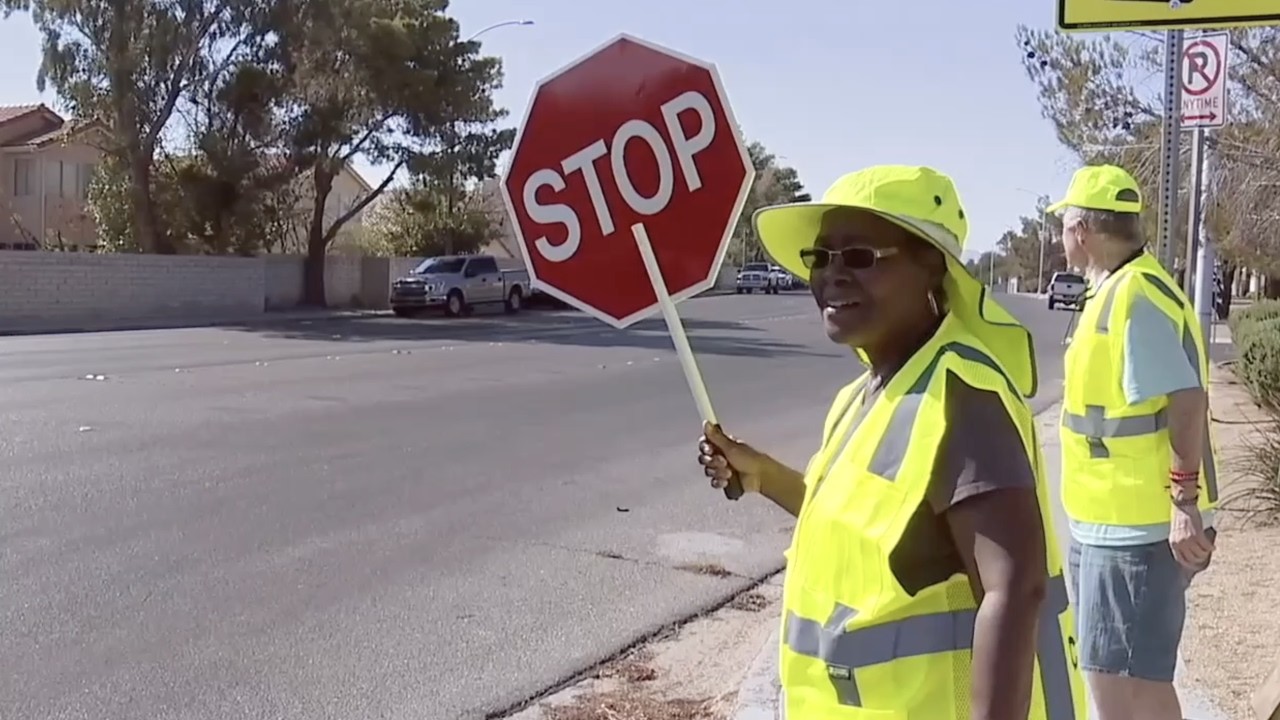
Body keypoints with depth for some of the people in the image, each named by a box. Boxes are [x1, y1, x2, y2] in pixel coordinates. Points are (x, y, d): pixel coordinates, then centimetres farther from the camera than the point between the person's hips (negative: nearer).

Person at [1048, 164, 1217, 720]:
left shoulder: (1136, 296, -19)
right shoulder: (1114, 292, 12)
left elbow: (1186, 402, -24)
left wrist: (1186, 502, -25)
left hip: (1137, 527, -10)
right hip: (1110, 521, 10)